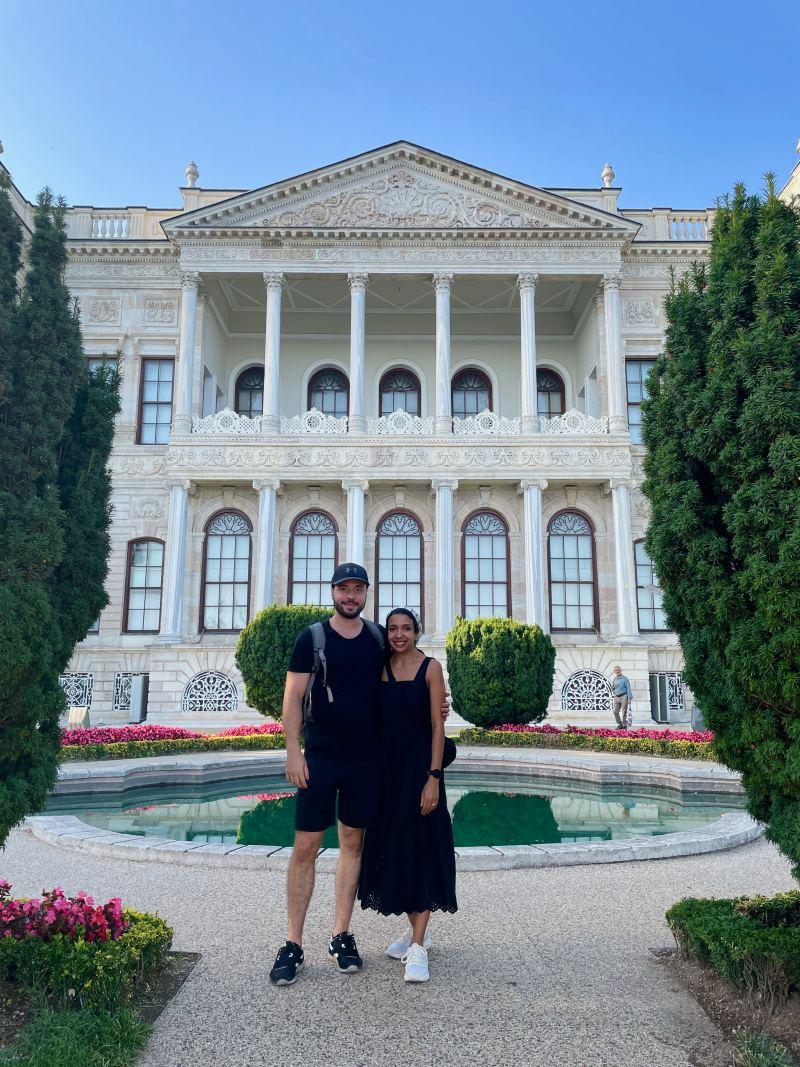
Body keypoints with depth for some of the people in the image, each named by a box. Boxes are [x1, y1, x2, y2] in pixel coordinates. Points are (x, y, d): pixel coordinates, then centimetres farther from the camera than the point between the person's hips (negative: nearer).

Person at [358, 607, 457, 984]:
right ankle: (416, 930, 26)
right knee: (392, 849, 10)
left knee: (420, 850, -4)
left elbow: (437, 725, -7)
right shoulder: (380, 668, 7)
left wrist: (433, 777, -14)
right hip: (387, 768, 5)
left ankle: (418, 948, 0)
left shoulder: (430, 668, -4)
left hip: (419, 766, -4)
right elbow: (375, 721, 8)